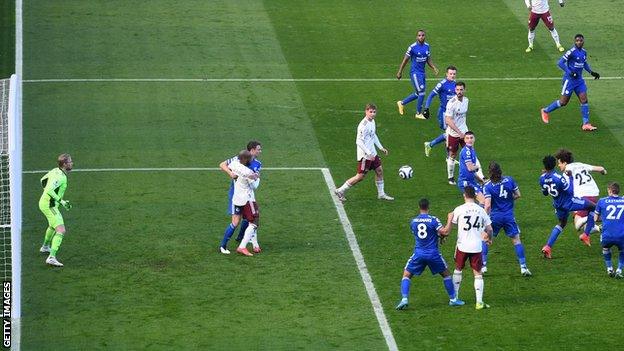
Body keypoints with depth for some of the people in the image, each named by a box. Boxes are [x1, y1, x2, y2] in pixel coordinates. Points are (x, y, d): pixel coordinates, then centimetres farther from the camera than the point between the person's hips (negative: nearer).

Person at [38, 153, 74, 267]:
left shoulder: (55, 171, 5)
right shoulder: (60, 177, -24)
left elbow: (43, 180, 20)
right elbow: (49, 190, -34)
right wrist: (61, 201, -29)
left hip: (44, 202, 10)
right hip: (49, 205, -10)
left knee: (52, 225, 35)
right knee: (61, 231, -17)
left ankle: (45, 247, 57)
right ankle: (52, 257, -26)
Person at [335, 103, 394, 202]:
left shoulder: (372, 121, 6)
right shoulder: (363, 125, -23)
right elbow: (358, 141, -25)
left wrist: (381, 148, 19)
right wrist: (369, 153, -26)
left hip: (372, 153, 9)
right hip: (364, 155, -9)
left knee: (379, 170, 13)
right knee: (360, 176, -4)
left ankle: (381, 194, 26)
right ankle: (340, 191, 5)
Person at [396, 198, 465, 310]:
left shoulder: (413, 221, 5)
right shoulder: (433, 220, -9)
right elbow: (444, 232, -18)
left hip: (418, 254, 1)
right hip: (433, 253, -1)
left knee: (406, 275, 11)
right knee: (446, 274, 18)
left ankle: (404, 299, -7)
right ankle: (453, 299, 21)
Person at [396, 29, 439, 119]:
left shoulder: (427, 46, 5)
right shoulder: (412, 47, -14)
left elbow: (428, 60, 14)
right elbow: (405, 60, -6)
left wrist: (434, 68, -2)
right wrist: (399, 72, -3)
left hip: (422, 73, 7)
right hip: (415, 72, -7)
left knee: (418, 94, 15)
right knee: (421, 93, -10)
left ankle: (402, 103, 35)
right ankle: (418, 114, 5)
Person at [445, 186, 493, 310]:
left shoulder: (459, 209, -5)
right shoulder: (481, 210, 1)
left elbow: (448, 228, 2)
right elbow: (489, 229, 5)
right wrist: (489, 239, 26)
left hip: (462, 246, -1)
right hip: (477, 247, 1)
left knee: (458, 270, 19)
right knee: (478, 274, 5)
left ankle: (455, 298, 26)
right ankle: (479, 302, -4)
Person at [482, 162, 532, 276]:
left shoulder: (487, 186, -12)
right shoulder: (509, 180, -4)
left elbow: (487, 205, -18)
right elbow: (518, 195, 4)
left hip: (495, 216, -2)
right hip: (509, 216, 2)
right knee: (516, 240, 9)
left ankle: (483, 266, 14)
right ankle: (523, 267, 5)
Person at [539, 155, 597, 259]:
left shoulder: (542, 178, -10)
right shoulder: (559, 178, -30)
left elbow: (545, 193, 9)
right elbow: (570, 192, -22)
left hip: (558, 205, 7)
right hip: (568, 203, -7)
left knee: (562, 223, 30)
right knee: (593, 207, 9)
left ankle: (548, 247, 16)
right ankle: (585, 235, 12)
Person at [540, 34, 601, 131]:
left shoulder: (584, 52, 7)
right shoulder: (571, 52, -16)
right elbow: (561, 63, -20)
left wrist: (591, 72, 15)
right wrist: (570, 72, -27)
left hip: (579, 80, 7)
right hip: (569, 79, -7)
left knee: (584, 100, -4)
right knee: (563, 102, 0)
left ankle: (586, 124, -2)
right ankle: (546, 111, 23)